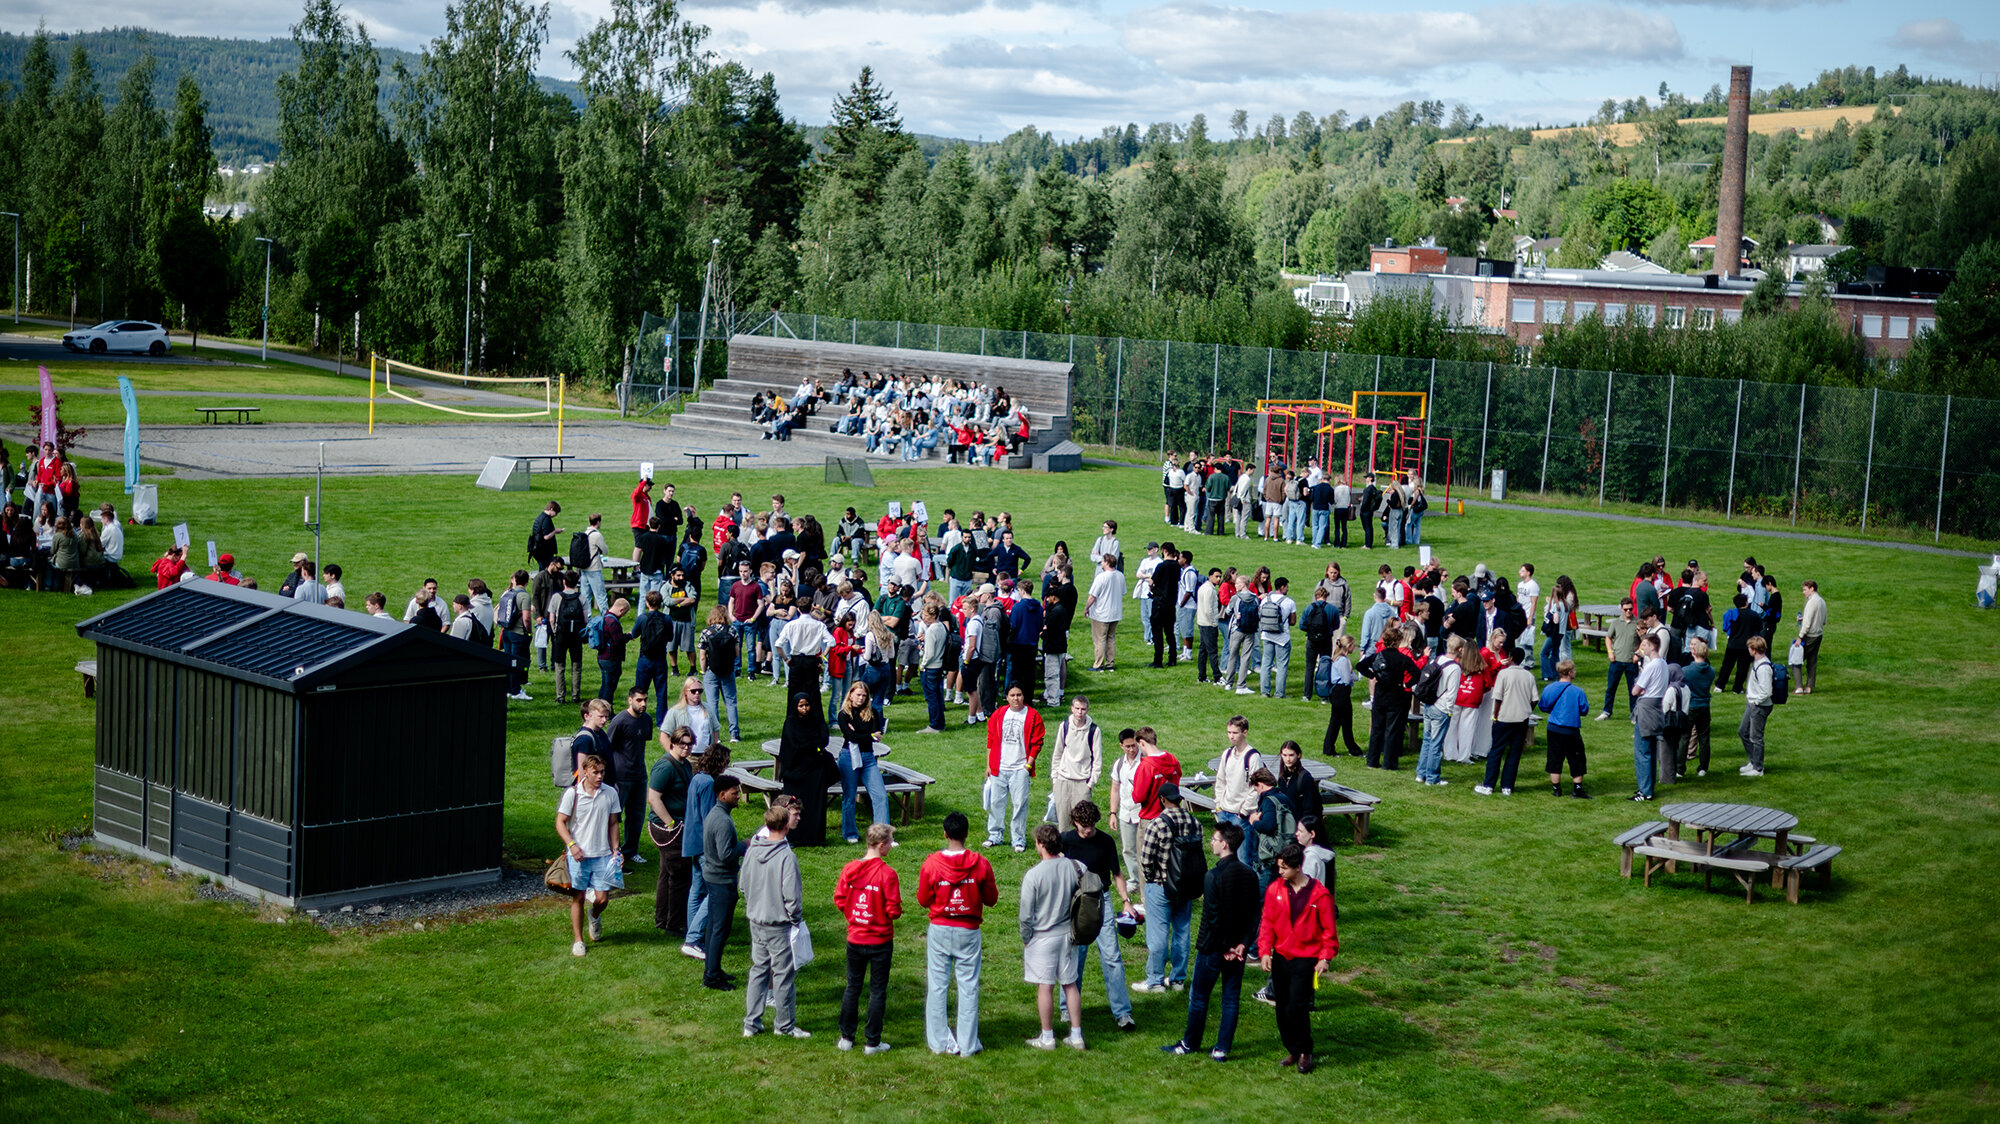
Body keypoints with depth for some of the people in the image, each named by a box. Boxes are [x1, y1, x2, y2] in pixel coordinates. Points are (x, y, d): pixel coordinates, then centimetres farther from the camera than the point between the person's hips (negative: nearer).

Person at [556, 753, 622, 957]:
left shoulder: (610, 793, 3)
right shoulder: (572, 793, -6)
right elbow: (560, 822, -2)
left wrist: (615, 850, 7)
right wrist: (571, 844, -16)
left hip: (603, 854, 2)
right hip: (578, 855, -2)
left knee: (602, 898, -2)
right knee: (578, 898, 3)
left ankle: (595, 917, 34)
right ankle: (578, 940, 16)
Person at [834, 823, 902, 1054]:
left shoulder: (849, 869, -5)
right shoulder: (887, 873, -19)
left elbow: (839, 900, -1)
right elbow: (894, 910, -19)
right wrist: (894, 910, 3)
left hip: (855, 938, 4)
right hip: (880, 940, -4)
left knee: (852, 987, 17)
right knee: (877, 991, 7)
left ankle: (847, 1037, 23)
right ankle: (872, 1043, 11)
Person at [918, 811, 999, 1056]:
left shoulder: (931, 863, -9)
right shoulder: (980, 864, -9)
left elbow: (923, 900, 0)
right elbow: (991, 899, 0)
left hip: (939, 931, 0)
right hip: (968, 932, 0)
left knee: (937, 986, 9)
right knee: (968, 988, 6)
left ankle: (939, 1042, 12)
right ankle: (967, 1044, 9)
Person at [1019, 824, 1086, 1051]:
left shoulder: (1034, 874, -18)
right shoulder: (1075, 868, -5)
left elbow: (1026, 914, -12)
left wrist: (1026, 939, 2)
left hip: (1043, 937, -5)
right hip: (1068, 934, 5)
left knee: (1045, 986, 5)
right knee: (1070, 984, 13)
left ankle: (1047, 1037, 13)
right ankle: (1076, 1035, 16)